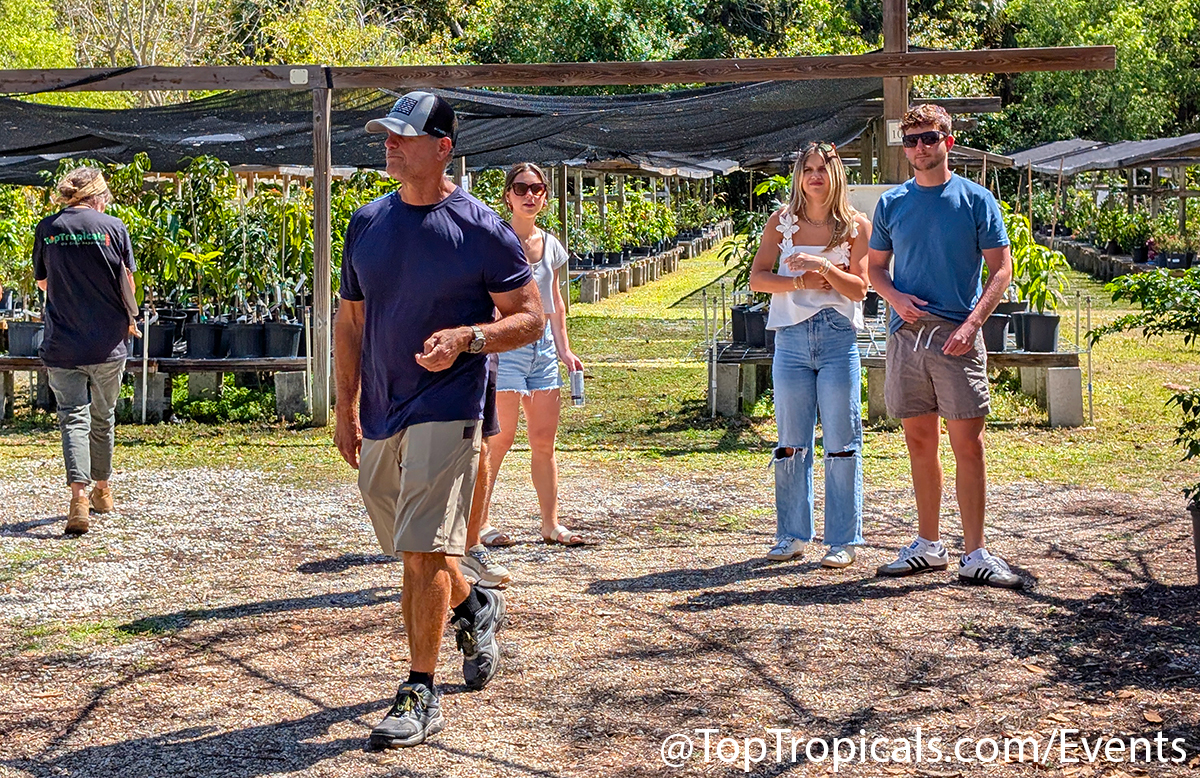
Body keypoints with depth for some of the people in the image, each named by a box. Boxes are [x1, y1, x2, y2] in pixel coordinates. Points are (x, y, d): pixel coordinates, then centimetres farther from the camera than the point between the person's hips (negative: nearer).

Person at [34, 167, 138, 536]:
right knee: (103, 417, 16)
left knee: (73, 418, -1)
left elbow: (42, 282, 12)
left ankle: (79, 495, -19)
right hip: (108, 341, 0)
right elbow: (127, 282, 1)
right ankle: (102, 490, 32)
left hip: (61, 344, 0)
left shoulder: (47, 229, 1)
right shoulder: (112, 227, -4)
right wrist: (127, 318, 20)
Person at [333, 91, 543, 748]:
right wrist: (346, 409, 10)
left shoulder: (482, 230, -8)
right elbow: (350, 320, 15)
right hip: (379, 416, 6)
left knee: (425, 550, -12)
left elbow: (530, 318, -4)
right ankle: (475, 607, 44)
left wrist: (467, 337, -21)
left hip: (446, 408, -6)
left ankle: (421, 694, -4)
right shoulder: (367, 224, 8)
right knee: (410, 549, 16)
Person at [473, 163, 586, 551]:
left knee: (544, 441, 8)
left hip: (542, 347, 6)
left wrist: (564, 350, 14)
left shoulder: (550, 244, 12)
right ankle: (478, 521, 1)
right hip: (504, 343, -6)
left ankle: (550, 523, 16)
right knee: (500, 437, -8)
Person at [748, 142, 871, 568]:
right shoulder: (782, 221, 8)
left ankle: (843, 541, 7)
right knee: (791, 443, 6)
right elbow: (756, 278, 3)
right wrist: (802, 282, -10)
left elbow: (858, 288, -3)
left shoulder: (856, 225, 3)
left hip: (838, 339, -2)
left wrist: (825, 267, -19)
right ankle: (792, 536, 17)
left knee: (841, 443, -1)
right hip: (791, 338, 2)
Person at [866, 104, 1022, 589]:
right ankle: (928, 545, 21)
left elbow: (1001, 269, 0)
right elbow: (874, 267, 17)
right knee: (919, 441, 10)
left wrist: (972, 323, -13)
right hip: (906, 334, 3)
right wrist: (895, 297, -5)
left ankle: (974, 555, 0)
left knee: (968, 443, -5)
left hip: (957, 337, -3)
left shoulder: (976, 201, 1)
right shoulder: (891, 203, 11)